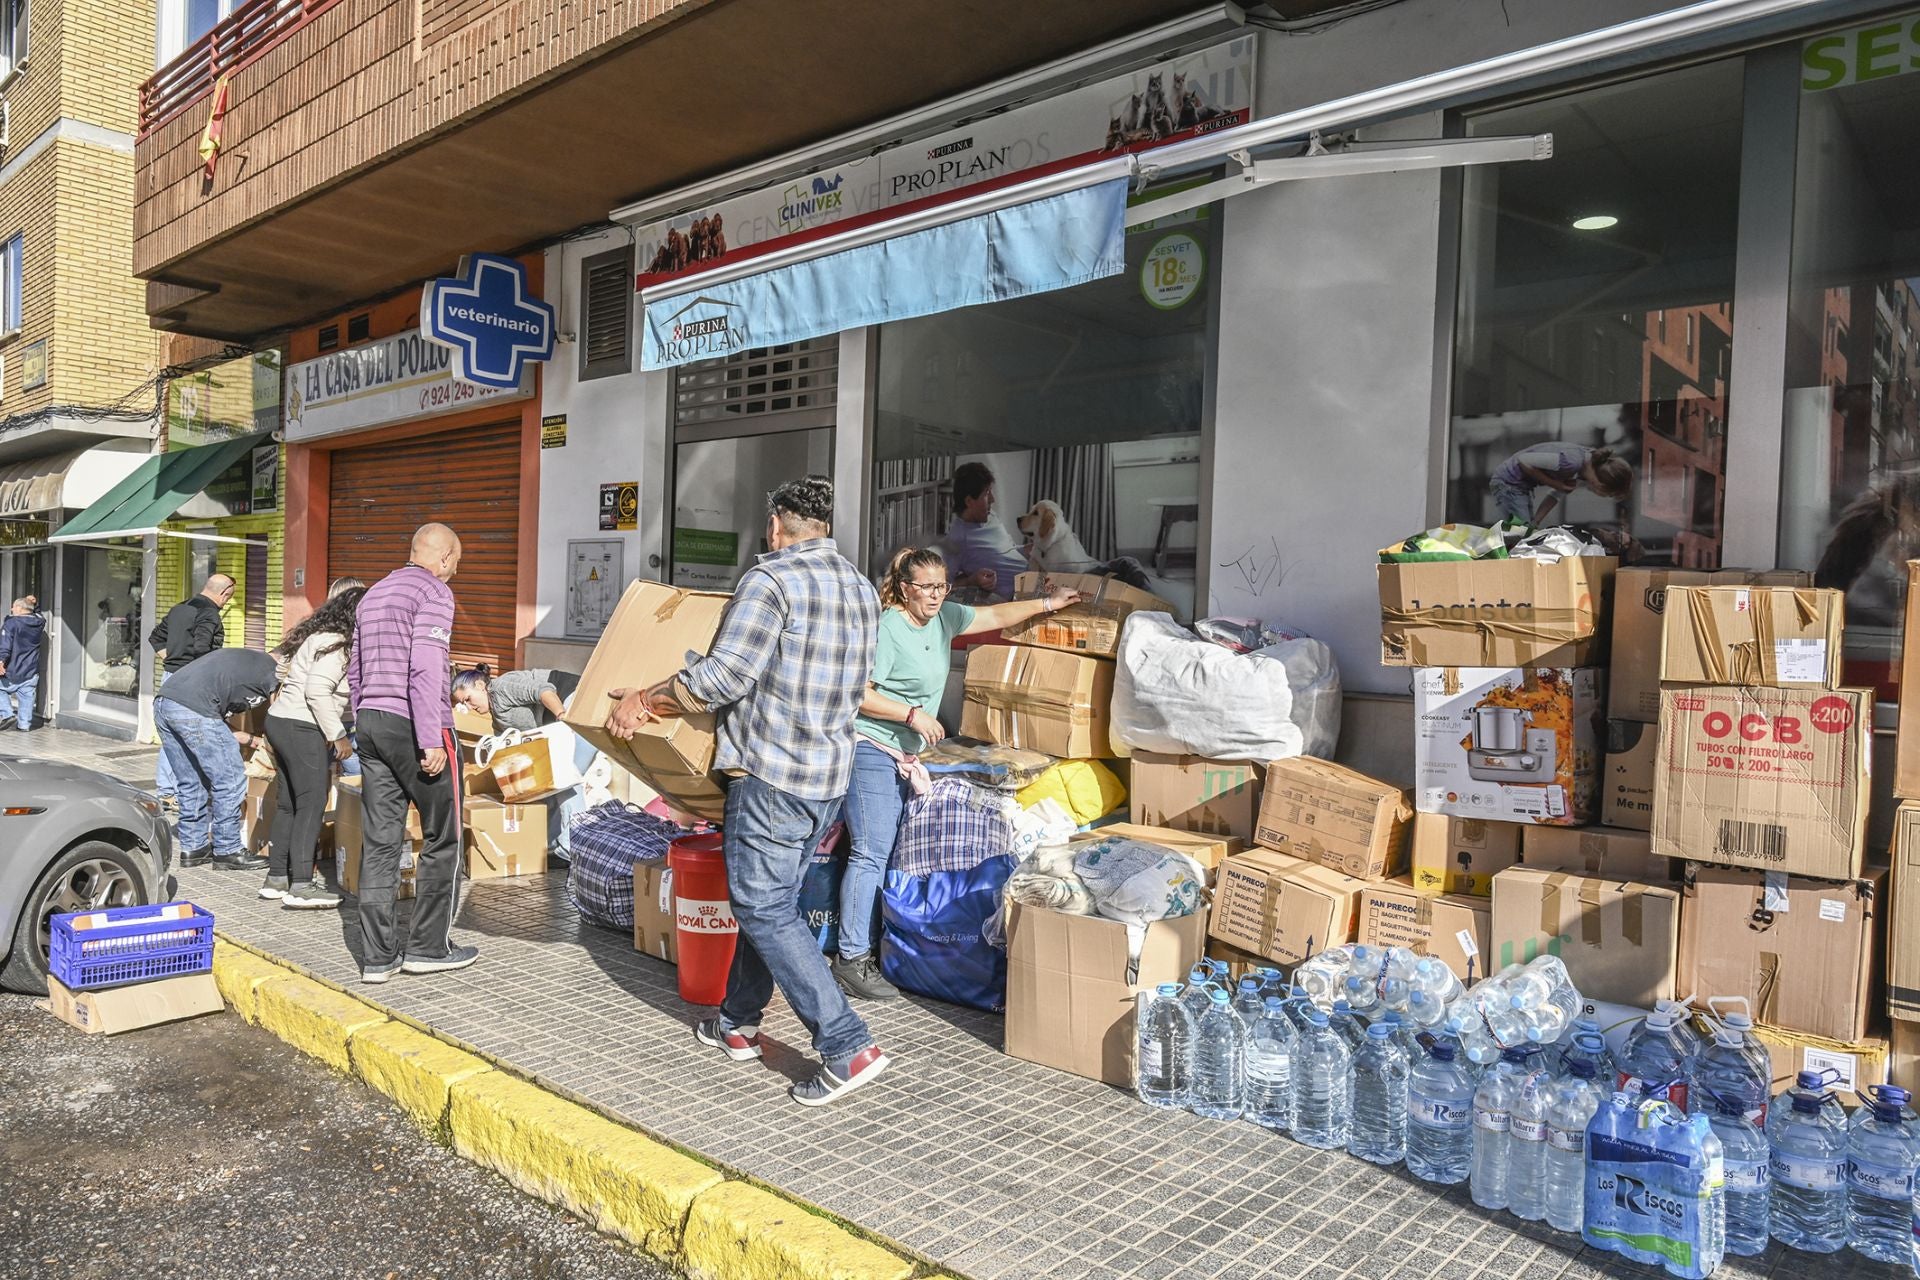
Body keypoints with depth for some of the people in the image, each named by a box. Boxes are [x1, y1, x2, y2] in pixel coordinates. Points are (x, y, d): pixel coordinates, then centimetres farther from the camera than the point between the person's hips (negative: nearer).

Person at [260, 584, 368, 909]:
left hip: (281, 722, 10)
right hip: (302, 729, -10)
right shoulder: (333, 644, -14)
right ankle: (300, 886, -7)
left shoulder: (319, 637, 17)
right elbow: (317, 692, -22)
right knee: (312, 804, -7)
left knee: (289, 803, 14)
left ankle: (276, 877, 20)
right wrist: (338, 735, -16)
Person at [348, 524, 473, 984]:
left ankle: (378, 956, 9)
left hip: (370, 722, 8)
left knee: (380, 841, 7)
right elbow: (425, 669, -18)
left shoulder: (373, 594, 19)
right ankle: (429, 946, 10)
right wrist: (432, 740, -20)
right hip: (413, 726, -8)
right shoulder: (434, 591, -8)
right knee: (442, 838, 4)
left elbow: (354, 672, 22)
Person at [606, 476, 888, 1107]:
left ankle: (848, 1048, -5)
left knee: (765, 908, -2)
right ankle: (738, 1022, 32)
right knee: (767, 896, 20)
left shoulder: (771, 579, -14)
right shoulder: (861, 588, 11)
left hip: (773, 773, -8)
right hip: (832, 771, 8)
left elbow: (723, 675, -20)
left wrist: (642, 700, -9)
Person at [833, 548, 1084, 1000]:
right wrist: (912, 714, -18)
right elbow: (858, 694, -18)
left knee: (894, 851, 8)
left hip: (904, 755, 9)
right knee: (872, 851, -11)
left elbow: (995, 615, 22)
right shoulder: (888, 628, -15)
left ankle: (874, 946, 14)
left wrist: (1045, 604, 20)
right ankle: (852, 959, -6)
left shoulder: (944, 618, 10)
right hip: (871, 749, -9)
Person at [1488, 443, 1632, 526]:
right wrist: (1555, 484, -21)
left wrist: (1535, 524, -8)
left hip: (1522, 485, 9)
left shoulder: (1584, 471, -3)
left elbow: (1556, 497, 2)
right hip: (1509, 481, -9)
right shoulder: (1572, 462, -30)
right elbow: (1524, 461, -26)